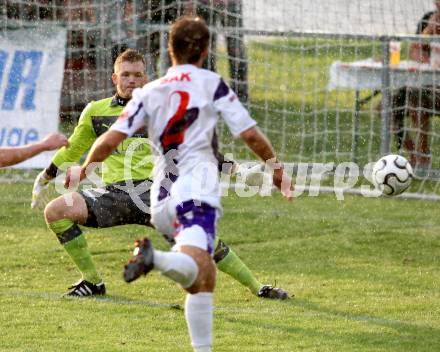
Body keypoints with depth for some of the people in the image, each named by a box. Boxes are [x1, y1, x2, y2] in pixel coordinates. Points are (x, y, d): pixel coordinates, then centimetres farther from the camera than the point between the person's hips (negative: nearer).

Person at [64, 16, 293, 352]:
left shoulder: (149, 92, 15)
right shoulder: (212, 84, 7)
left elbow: (110, 140, 7)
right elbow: (250, 135, 3)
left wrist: (84, 169, 24)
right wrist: (276, 166, 20)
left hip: (163, 201, 5)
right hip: (197, 190, -5)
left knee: (203, 279, 17)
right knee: (193, 268, -29)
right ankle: (155, 258, -59)